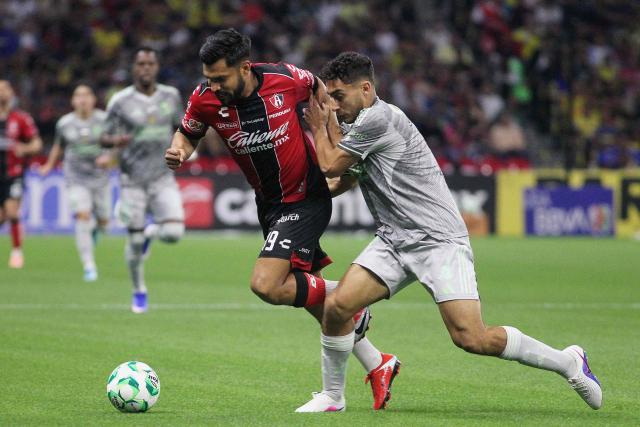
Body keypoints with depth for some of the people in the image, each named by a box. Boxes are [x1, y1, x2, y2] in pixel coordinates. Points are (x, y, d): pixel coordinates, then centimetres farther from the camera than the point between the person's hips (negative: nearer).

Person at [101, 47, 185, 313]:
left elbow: (179, 126, 20)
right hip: (133, 180, -2)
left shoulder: (171, 96, 3)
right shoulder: (121, 101, -7)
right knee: (134, 242, 0)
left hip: (163, 178, 2)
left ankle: (151, 232, 20)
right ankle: (139, 292, 24)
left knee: (173, 232, -17)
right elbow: (105, 138, -2)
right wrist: (114, 140, -26)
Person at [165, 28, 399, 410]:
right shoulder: (205, 99, -13)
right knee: (309, 294, 11)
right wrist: (178, 152, -15)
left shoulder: (286, 79, -20)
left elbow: (319, 91, 3)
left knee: (266, 286, -21)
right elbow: (188, 134, 7)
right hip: (270, 205, 5)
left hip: (307, 199, -5)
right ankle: (378, 367, 25)